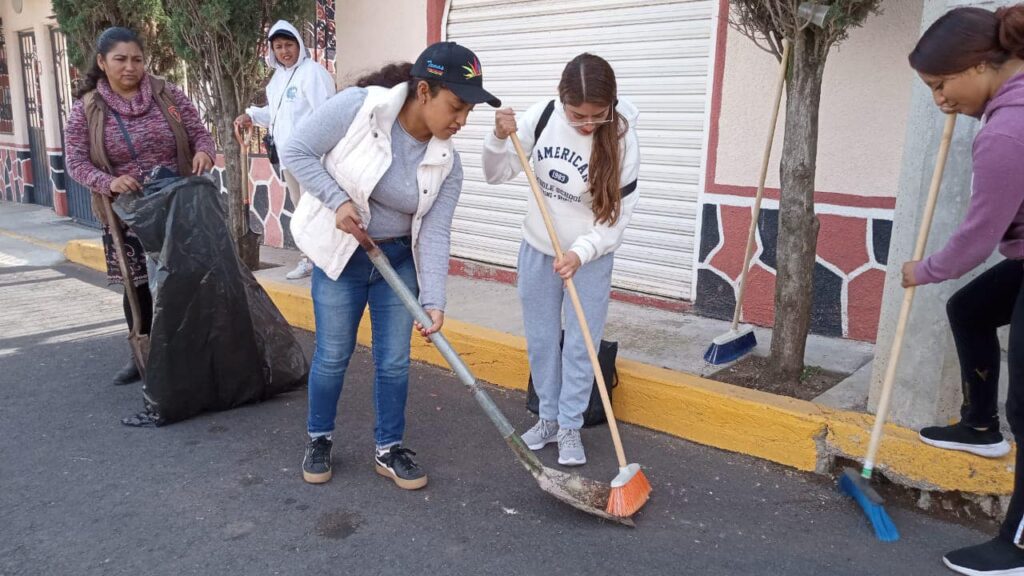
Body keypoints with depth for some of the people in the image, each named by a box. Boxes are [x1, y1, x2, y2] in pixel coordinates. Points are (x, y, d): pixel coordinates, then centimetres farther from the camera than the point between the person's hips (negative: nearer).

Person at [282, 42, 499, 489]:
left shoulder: (447, 161, -10)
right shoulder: (357, 106, -22)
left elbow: (435, 233, -13)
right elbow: (297, 151, -14)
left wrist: (433, 300, -22)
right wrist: (338, 201, -24)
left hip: (399, 259, 3)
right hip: (339, 253, -3)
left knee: (394, 360, 6)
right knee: (333, 355, 7)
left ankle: (389, 448, 25)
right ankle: (319, 439, 31)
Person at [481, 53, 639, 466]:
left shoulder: (621, 137, -20)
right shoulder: (543, 115, -13)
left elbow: (620, 214, -16)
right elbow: (498, 174, -5)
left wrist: (580, 253, -27)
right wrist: (500, 138, -24)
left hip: (590, 256, -3)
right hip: (537, 248, 3)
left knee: (580, 345, 2)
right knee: (540, 339, 12)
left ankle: (570, 428, 20)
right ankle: (548, 418, 29)